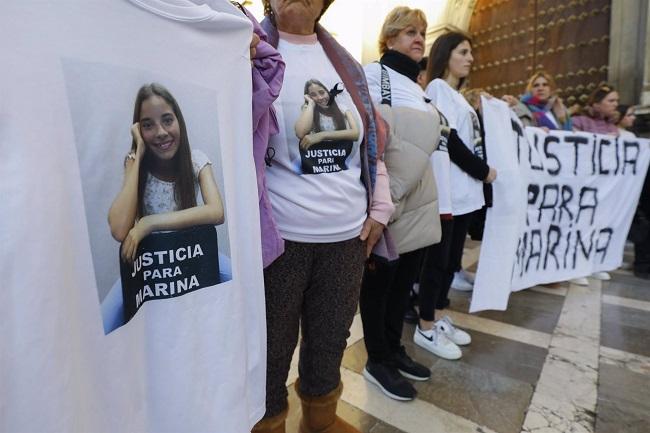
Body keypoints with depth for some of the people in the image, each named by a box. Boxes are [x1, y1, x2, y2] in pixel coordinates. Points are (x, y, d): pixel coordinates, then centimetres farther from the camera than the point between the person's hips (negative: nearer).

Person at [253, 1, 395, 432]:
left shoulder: (346, 62, 14)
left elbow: (374, 137, 16)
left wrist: (380, 207, 10)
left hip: (348, 234, 5)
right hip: (279, 235, -4)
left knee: (331, 340, 20)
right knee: (273, 346, 11)